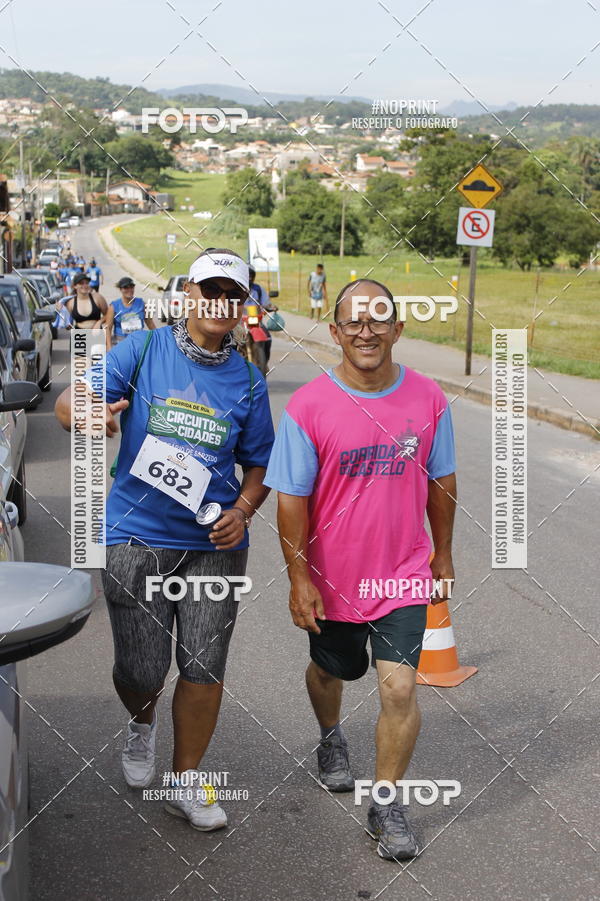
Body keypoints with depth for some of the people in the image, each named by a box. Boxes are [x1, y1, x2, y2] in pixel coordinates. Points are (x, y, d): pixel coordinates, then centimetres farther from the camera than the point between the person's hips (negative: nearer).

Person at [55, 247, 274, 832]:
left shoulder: (247, 382, 7)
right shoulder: (142, 350, 0)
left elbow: (259, 464, 15)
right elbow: (66, 404, -5)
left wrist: (241, 511, -6)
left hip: (214, 543, 2)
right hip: (136, 537, -2)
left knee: (203, 668, 4)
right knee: (140, 670, 0)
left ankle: (186, 782, 23)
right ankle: (141, 727, 36)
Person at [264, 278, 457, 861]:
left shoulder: (428, 400, -7)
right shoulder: (308, 407, -15)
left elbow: (440, 481, 7)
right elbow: (291, 499, -10)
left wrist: (443, 555, 13)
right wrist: (298, 578, -10)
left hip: (403, 575, 0)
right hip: (332, 577, 0)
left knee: (399, 688, -10)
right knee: (329, 671, 22)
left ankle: (387, 806, 10)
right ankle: (330, 738, 56)